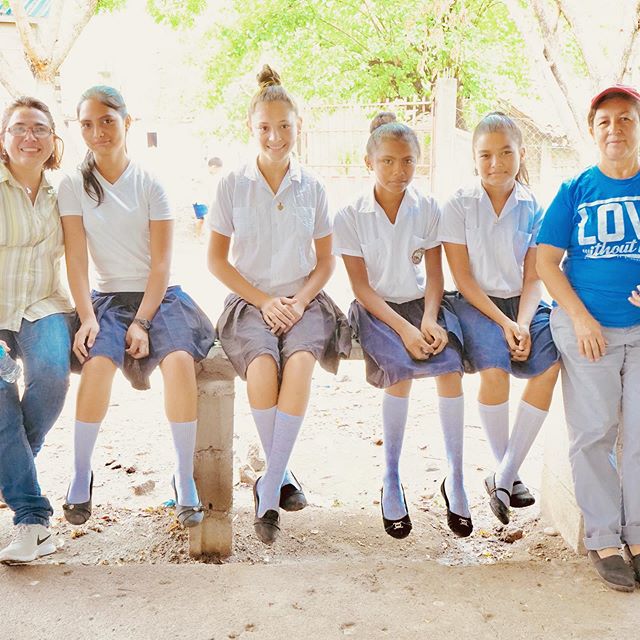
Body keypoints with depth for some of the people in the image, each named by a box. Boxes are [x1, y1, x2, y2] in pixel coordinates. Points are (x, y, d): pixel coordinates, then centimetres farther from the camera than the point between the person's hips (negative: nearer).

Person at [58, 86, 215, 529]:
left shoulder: (150, 185, -1)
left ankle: (185, 478, -15)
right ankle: (81, 476, -9)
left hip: (160, 296, -1)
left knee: (179, 361, -30)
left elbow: (161, 263, -6)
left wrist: (142, 321, -15)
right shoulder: (74, 186, 3)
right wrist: (87, 316, -16)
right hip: (108, 296, 1)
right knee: (98, 362, -30)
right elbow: (76, 257, -3)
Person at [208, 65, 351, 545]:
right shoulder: (232, 186, 2)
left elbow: (325, 260, 11)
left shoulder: (313, 187, 7)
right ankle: (282, 475, -10)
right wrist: (264, 301, -8)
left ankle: (268, 487, -22)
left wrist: (300, 300, -8)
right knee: (262, 368, -32)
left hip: (303, 300, 1)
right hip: (250, 301, -1)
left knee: (300, 363, -32)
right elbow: (217, 259, 4)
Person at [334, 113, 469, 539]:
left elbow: (434, 275, 2)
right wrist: (403, 328, -20)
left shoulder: (429, 209, 2)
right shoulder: (351, 216, -5)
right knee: (400, 367, -31)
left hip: (421, 303, 2)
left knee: (451, 366, -27)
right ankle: (391, 481, -12)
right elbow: (361, 285, -8)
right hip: (375, 309, -2)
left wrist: (429, 319, -17)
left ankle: (456, 479, -9)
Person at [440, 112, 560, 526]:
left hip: (521, 304, 3)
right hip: (475, 304, -3)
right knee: (495, 370, -30)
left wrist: (522, 324, -15)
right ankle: (507, 472, -6)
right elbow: (462, 277, -7)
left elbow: (533, 278, 2)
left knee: (551, 364, -25)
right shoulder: (459, 205, -4)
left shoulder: (533, 209, 4)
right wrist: (503, 323, -15)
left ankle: (504, 475, -14)